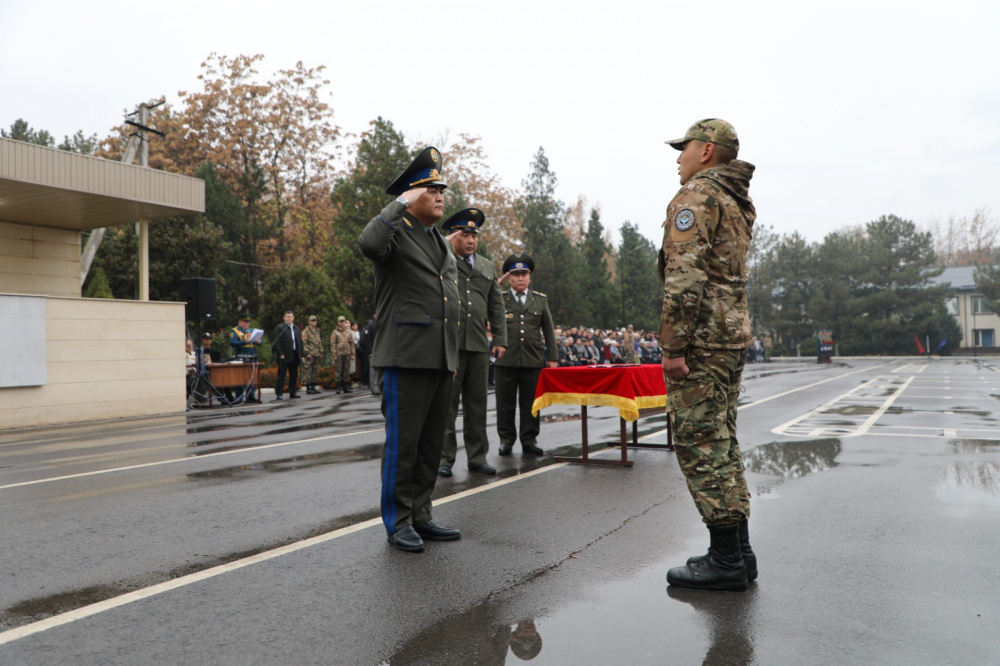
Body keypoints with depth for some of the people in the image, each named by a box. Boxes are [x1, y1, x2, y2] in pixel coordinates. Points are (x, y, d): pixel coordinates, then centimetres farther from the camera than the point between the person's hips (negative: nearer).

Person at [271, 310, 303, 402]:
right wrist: (280, 354, -17)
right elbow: (277, 342, -11)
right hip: (284, 356, -6)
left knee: (294, 375, 11)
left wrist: (301, 355, 10)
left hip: (295, 356, 6)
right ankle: (278, 394, -5)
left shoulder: (297, 329, 17)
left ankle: (293, 392, 19)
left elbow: (300, 342, 17)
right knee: (281, 375, -5)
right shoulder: (280, 327, -4)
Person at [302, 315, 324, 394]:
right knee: (307, 372, -5)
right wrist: (307, 353, -17)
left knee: (315, 372, 9)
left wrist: (321, 352, 14)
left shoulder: (317, 331, 16)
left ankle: (313, 387, 15)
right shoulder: (306, 331, -7)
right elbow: (303, 343, -13)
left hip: (316, 355, 8)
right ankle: (308, 388, -2)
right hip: (309, 355, -8)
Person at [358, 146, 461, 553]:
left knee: (432, 443, 12)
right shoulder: (396, 234, -4)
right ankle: (397, 523, 10)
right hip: (405, 359, -8)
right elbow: (368, 244, -31)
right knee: (403, 442, -1)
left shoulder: (442, 244, 20)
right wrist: (402, 204, -19)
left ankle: (421, 516, 22)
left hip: (440, 362, 8)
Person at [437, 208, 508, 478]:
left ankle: (478, 457, 16)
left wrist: (501, 339, 10)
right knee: (446, 403, -1)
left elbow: (496, 307, 18)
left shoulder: (488, 267, 18)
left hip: (478, 344, 5)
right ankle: (444, 458, 7)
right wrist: (446, 242, -9)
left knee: (477, 403, 8)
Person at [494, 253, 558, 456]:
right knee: (505, 402, 5)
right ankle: (506, 439, 15)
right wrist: (498, 284, -6)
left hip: (533, 361, 1)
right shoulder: (499, 298, 7)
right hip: (506, 361, -1)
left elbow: (548, 331, 12)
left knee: (530, 403, 6)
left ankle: (529, 440, 15)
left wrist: (552, 357, 7)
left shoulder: (540, 300, 11)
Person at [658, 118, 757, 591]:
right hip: (733, 338, 10)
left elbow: (685, 277, -20)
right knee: (721, 444, 13)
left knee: (700, 445, -5)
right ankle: (738, 552, 20)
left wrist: (674, 346, -20)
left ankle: (726, 560, 0)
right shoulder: (737, 202, 22)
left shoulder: (696, 195, -9)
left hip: (700, 340, -10)